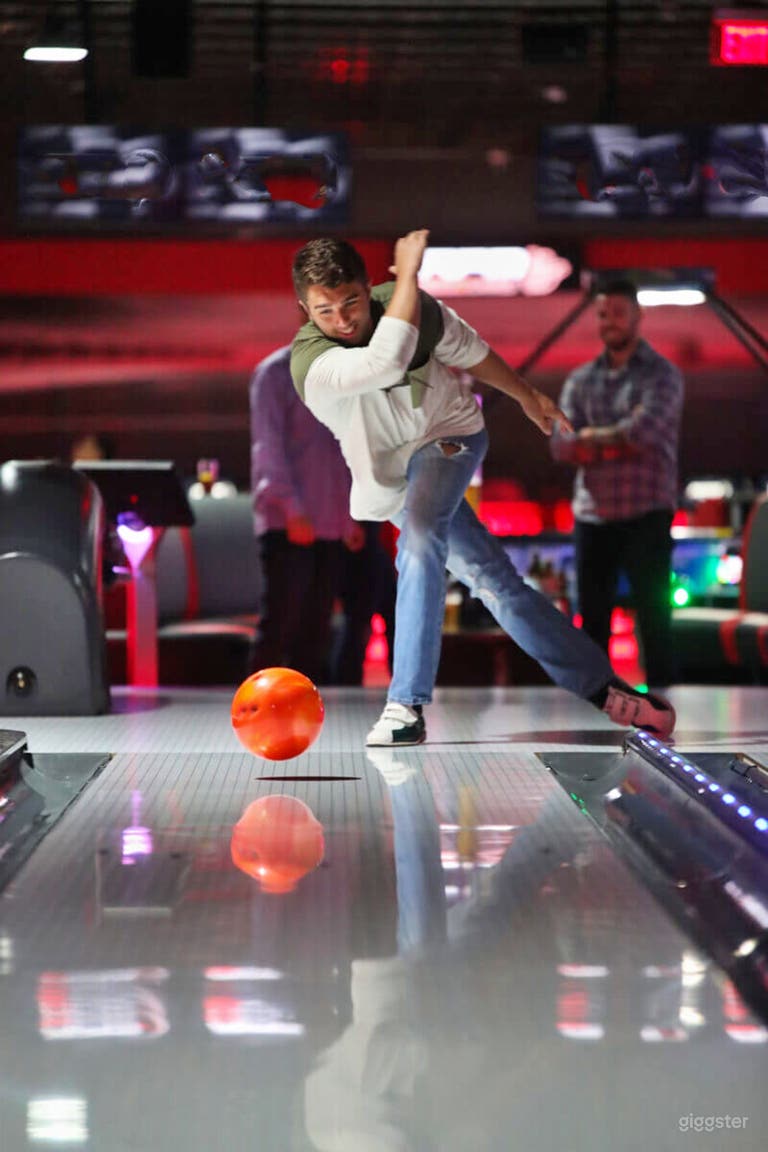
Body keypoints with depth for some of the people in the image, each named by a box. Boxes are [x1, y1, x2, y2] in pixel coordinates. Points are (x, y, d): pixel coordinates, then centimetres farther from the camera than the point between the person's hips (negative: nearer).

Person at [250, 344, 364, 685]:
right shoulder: (276, 373, -2)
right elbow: (267, 446, -11)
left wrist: (350, 517, 17)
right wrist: (292, 507, -20)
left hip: (328, 527, 7)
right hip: (286, 526, -7)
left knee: (314, 631, 6)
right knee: (280, 622, -10)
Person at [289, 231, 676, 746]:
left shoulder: (403, 302, -17)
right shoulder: (311, 365, -31)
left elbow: (465, 349, 3)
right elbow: (387, 359, -50)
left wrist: (527, 395, 17)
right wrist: (409, 269, -40)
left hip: (449, 434, 0)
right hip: (391, 475, 0)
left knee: (419, 537, -30)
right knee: (492, 578, -1)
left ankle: (407, 705, -30)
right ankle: (603, 687, 13)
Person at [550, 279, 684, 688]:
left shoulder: (661, 374, -1)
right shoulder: (580, 380, 12)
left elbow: (646, 431, -17)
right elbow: (562, 445, 0)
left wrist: (591, 435, -4)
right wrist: (620, 441, -11)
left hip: (645, 514, -4)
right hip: (592, 515, 4)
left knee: (653, 615, -3)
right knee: (592, 619, 8)